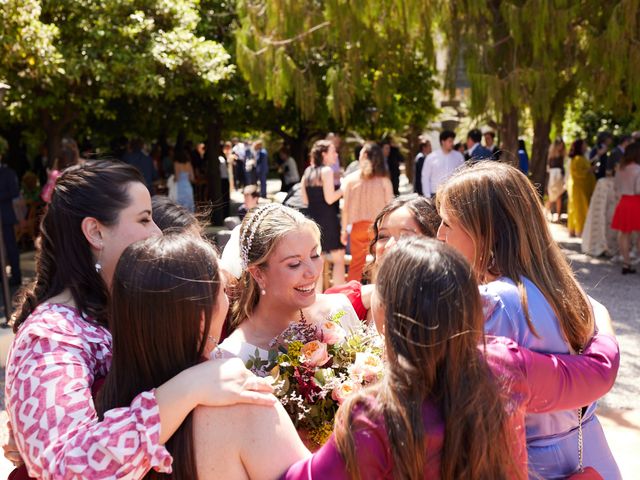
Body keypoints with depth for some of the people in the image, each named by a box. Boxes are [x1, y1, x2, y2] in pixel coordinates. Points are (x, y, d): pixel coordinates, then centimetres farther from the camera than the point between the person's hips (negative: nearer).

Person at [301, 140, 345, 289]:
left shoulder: (307, 172, 11)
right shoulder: (327, 171, -10)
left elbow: (305, 200, 12)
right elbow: (330, 198, -16)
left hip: (312, 220, 7)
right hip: (328, 221, -7)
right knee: (339, 259, 1)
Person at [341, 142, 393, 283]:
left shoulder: (350, 179, 0)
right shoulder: (384, 180, -3)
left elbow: (345, 207, 0)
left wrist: (344, 229, 7)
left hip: (358, 225, 1)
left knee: (356, 263, 11)